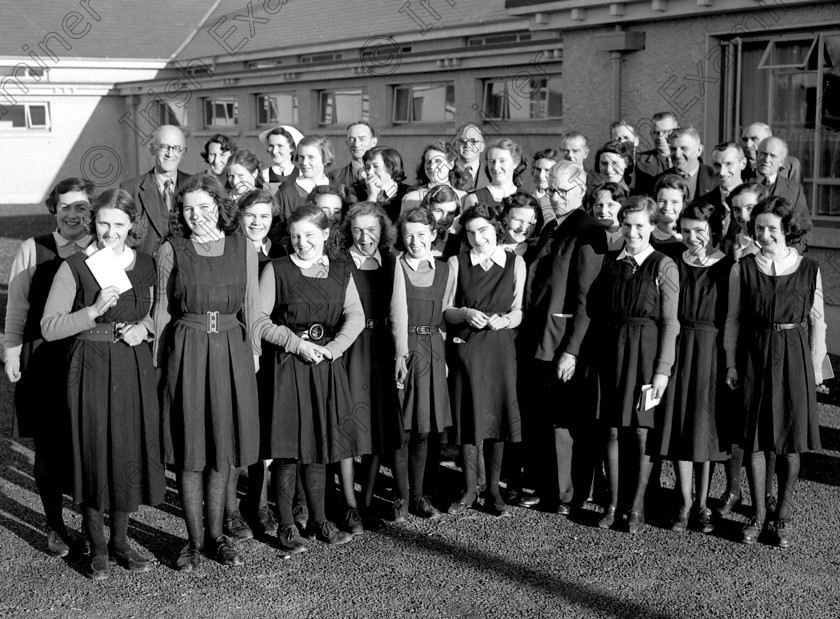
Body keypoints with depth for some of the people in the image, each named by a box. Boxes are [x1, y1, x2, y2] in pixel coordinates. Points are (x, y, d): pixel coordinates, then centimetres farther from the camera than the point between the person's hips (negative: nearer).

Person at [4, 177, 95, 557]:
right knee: (49, 447, 7)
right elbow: (17, 308, 7)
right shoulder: (33, 250, 3)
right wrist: (12, 353, 4)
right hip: (43, 359, 0)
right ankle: (55, 526, 24)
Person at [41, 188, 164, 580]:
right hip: (90, 368, -3)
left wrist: (144, 327, -4)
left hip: (134, 369, 3)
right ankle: (97, 548, 19)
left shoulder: (145, 265, 4)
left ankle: (120, 540, 25)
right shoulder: (74, 267, -7)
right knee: (93, 453, 4)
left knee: (131, 453, 8)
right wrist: (94, 311, -21)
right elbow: (49, 327, -9)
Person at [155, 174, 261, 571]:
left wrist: (254, 350, 5)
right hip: (186, 351, -1)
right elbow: (163, 309, 3)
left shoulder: (243, 248, 3)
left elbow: (251, 305, 8)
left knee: (222, 448, 9)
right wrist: (158, 361, 2)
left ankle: (216, 535, 21)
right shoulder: (171, 251, -1)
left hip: (231, 352, 2)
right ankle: (194, 540, 14)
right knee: (189, 452, 2)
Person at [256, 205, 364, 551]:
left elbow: (356, 317, 0)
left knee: (319, 444, 10)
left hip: (326, 366, 4)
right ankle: (286, 526, 8)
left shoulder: (340, 272, 9)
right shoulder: (276, 270, -1)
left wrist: (331, 348, -14)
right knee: (287, 447, -2)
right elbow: (260, 320, -6)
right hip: (287, 365, -3)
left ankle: (318, 520, 21)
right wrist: (297, 343, -13)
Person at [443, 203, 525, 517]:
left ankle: (493, 489, 16)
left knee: (497, 414, 3)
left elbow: (519, 311, 5)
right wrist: (465, 313, -16)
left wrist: (503, 320, -15)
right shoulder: (457, 263, 2)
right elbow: (444, 309, 3)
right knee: (468, 416, 4)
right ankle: (470, 488, 17)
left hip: (500, 347, 0)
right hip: (465, 348, 0)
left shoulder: (515, 263, 3)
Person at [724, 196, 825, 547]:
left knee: (791, 441, 5)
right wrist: (731, 363, 2)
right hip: (754, 357, 1)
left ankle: (783, 516, 18)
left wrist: (816, 365, 2)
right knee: (754, 439, 4)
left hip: (795, 359, 0)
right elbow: (733, 320, 5)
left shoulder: (809, 270, 0)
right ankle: (758, 515, 17)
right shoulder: (743, 269, 1)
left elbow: (817, 321, 5)